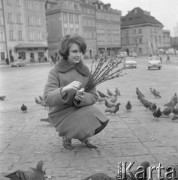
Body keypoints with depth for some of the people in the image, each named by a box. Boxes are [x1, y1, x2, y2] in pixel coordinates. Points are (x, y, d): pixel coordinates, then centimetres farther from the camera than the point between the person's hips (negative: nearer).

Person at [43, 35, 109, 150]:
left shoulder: (85, 72, -1)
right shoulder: (55, 72, -11)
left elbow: (93, 97, -3)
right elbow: (48, 99, -20)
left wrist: (81, 97, -26)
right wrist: (65, 89, -39)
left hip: (79, 109, 4)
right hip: (61, 113, -3)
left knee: (100, 121, -22)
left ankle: (82, 137, 12)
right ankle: (66, 135, 7)